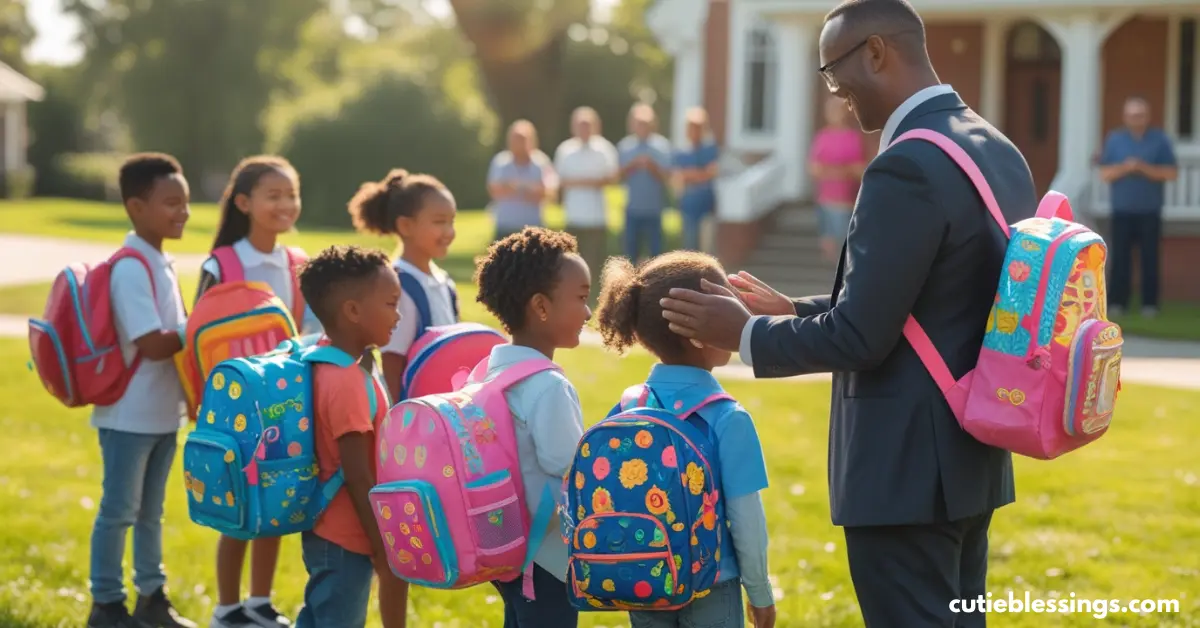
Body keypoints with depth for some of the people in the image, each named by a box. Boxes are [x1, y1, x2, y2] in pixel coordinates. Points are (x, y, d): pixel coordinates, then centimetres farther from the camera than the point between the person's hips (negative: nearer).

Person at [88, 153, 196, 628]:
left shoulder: (160, 264, 10)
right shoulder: (131, 269, -19)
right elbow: (152, 344, -24)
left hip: (162, 412, 9)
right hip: (129, 414, -9)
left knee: (150, 511, 16)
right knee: (119, 510, 2)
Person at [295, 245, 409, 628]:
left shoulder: (329, 367, 5)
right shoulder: (346, 382, -24)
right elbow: (357, 476, -22)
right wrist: (382, 549, -17)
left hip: (328, 532, 9)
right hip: (346, 539, -9)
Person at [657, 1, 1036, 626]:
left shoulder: (907, 167, -21)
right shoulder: (998, 152, 8)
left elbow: (859, 335, -21)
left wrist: (745, 332, -5)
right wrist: (797, 311, 17)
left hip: (906, 468, -9)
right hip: (968, 455, 10)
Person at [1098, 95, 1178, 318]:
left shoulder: (1160, 140, 2)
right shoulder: (1114, 139, 7)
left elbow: (1172, 173, -2)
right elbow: (1105, 174, 3)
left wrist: (1145, 168, -15)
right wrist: (1124, 168, -16)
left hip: (1150, 211, -1)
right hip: (1122, 210, 1)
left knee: (1150, 258, -1)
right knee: (1120, 257, -1)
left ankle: (1150, 303, 3)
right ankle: (1117, 302, 4)